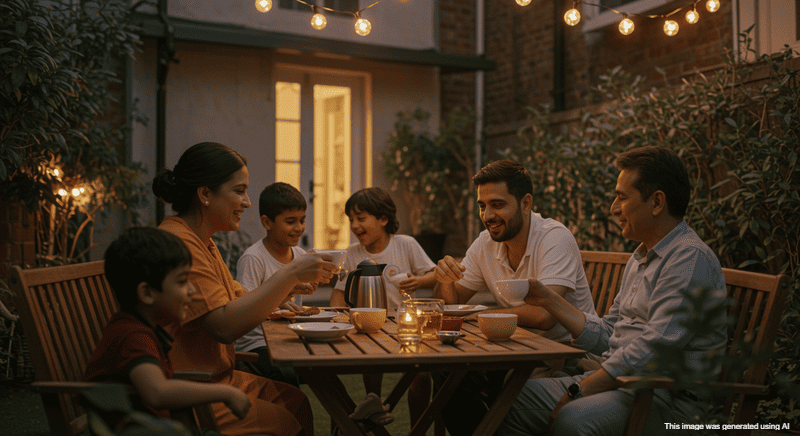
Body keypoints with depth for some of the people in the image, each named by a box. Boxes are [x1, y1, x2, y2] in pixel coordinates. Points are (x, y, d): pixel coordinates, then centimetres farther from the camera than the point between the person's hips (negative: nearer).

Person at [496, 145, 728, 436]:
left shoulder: (691, 259, -14)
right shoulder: (641, 258, 19)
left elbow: (651, 352, -22)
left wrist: (577, 393, -19)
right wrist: (550, 300, 14)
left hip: (669, 395, -9)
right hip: (620, 380, 9)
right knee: (515, 400, -4)